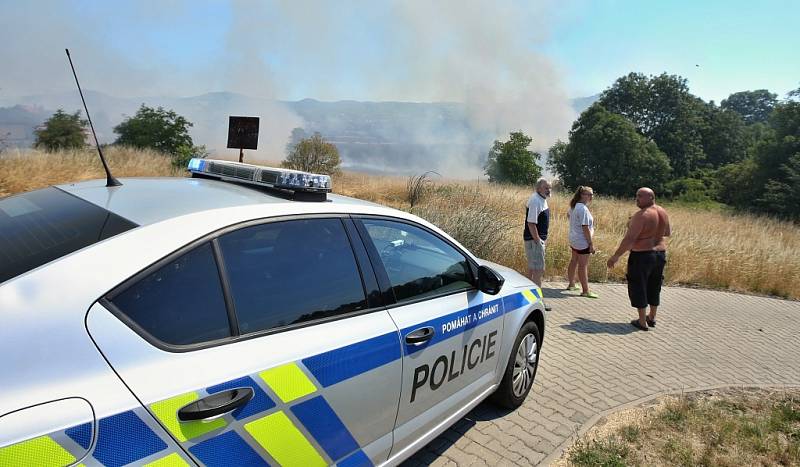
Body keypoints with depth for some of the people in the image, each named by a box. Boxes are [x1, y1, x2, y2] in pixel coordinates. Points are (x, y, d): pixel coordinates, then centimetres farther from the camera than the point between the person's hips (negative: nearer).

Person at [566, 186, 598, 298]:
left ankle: (571, 285, 33)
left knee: (574, 261, 20)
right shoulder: (583, 209, -23)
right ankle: (585, 291, -1)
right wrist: (591, 244, -20)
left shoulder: (574, 206, 6)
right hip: (582, 241, -10)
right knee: (583, 265, -6)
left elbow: (568, 215, 29)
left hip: (574, 239, 10)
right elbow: (585, 228, -24)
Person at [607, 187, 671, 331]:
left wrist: (616, 256, -19)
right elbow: (668, 233, 17)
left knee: (638, 287, 5)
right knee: (654, 287, 19)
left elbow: (629, 238, -24)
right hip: (660, 254, 8)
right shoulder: (663, 212, 4)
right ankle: (652, 318, 32)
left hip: (641, 255, -7)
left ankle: (642, 322, 10)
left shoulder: (641, 215, -20)